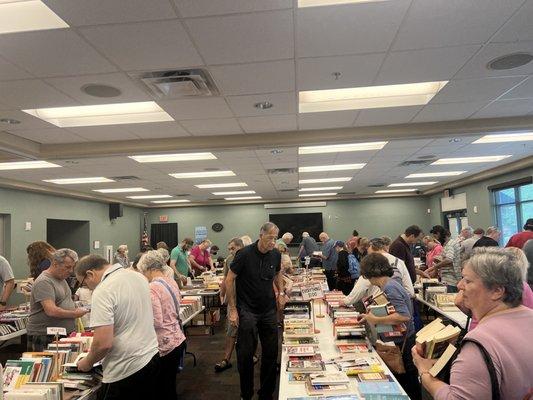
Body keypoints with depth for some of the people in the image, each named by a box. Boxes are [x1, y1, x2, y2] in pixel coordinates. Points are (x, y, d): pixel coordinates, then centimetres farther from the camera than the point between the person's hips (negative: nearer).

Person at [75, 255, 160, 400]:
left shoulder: (103, 291, -18)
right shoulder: (139, 277, 5)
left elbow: (103, 343, -22)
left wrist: (87, 363, -3)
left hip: (127, 371, -8)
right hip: (153, 357, 8)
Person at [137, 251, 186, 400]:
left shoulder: (152, 288, -19)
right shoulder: (172, 282, 6)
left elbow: (156, 322, -20)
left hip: (166, 345, -8)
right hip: (178, 339, 8)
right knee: (170, 387, 21)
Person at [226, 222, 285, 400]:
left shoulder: (276, 255, 0)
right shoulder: (245, 254, -15)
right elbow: (229, 280, -9)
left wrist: (281, 292, 6)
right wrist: (232, 309, -10)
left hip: (269, 310, 5)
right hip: (247, 310, -4)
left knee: (271, 353, 8)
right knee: (246, 354, 1)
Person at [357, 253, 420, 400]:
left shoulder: (390, 288, -23)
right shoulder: (389, 284, 5)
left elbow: (404, 316, -32)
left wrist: (376, 320, -27)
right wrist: (371, 316, 4)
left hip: (403, 343, -9)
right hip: (399, 340, 9)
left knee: (408, 385, 8)